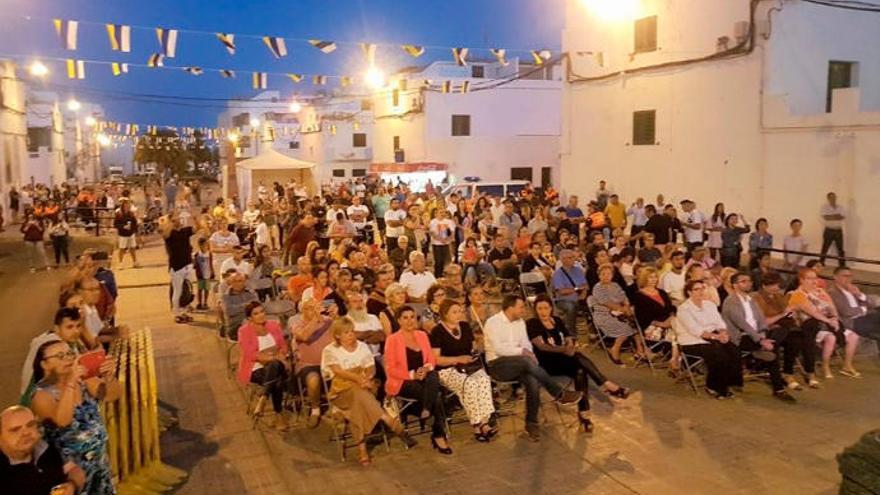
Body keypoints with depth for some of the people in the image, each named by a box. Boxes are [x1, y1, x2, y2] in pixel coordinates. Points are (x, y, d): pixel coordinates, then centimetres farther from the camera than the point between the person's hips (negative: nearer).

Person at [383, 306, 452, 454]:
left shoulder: (422, 335, 13)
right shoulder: (392, 339, -3)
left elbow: (432, 359, 12)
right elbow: (390, 369, -8)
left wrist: (427, 368, -11)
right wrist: (412, 375, -19)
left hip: (424, 377, 4)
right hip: (402, 382, -4)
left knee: (434, 376, -33)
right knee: (437, 395, -27)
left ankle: (426, 410, -30)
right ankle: (439, 435, -17)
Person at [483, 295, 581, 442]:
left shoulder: (520, 322, 14)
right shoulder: (493, 322, -8)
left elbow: (526, 343, 7)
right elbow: (498, 348, -19)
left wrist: (529, 353, -15)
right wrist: (522, 351, -20)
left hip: (519, 365, 6)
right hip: (497, 365, -6)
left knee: (533, 381, -28)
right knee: (526, 362, -35)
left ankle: (531, 425, -18)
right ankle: (560, 394, -26)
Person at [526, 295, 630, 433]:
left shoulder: (557, 321, 14)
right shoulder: (532, 324, -5)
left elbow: (569, 339, 11)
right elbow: (541, 346, -19)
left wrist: (571, 345, -15)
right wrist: (564, 349, -34)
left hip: (563, 360, 6)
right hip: (546, 363, -5)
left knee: (580, 372, -27)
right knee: (578, 356, -29)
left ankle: (583, 413, -27)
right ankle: (607, 386, -26)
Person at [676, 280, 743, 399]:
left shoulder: (709, 304, 15)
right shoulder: (683, 309, -7)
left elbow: (720, 322, 7)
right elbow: (695, 330, -17)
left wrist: (723, 333, -15)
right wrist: (716, 336, -24)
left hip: (713, 338, 6)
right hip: (693, 342, -6)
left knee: (733, 351, -20)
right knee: (719, 354, -29)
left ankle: (728, 384, -8)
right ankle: (713, 386, -10)